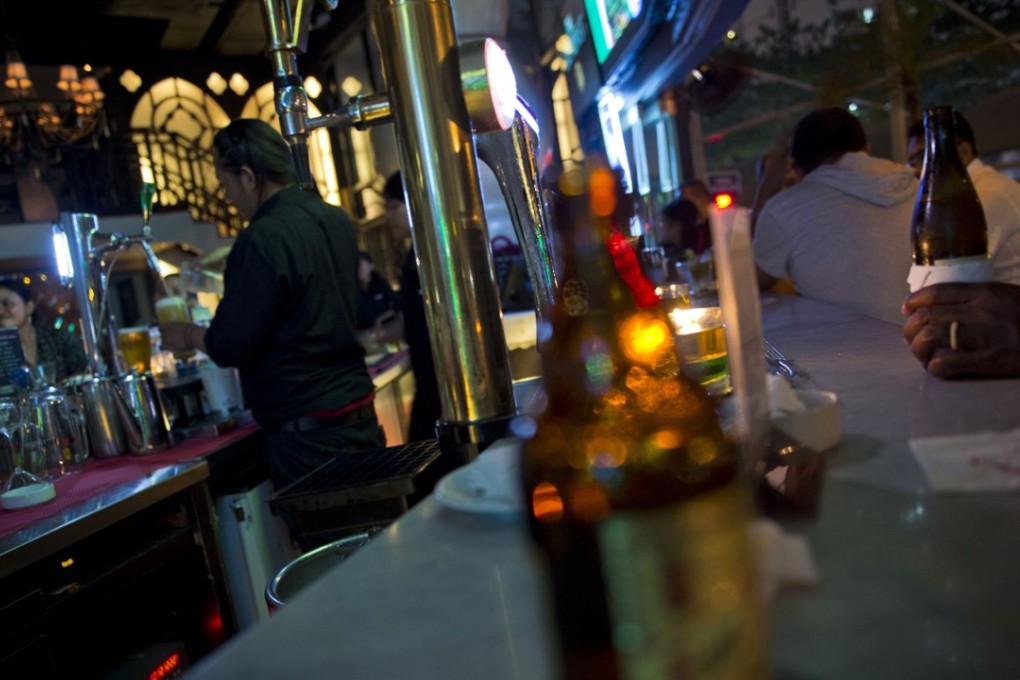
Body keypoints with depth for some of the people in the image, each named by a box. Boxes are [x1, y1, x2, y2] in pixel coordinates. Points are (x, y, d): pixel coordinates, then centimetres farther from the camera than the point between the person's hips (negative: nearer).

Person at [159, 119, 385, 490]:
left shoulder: (263, 240, -18)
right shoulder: (335, 219, 8)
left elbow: (231, 345, -15)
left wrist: (189, 335, 6)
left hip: (307, 430, -8)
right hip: (361, 411, 8)